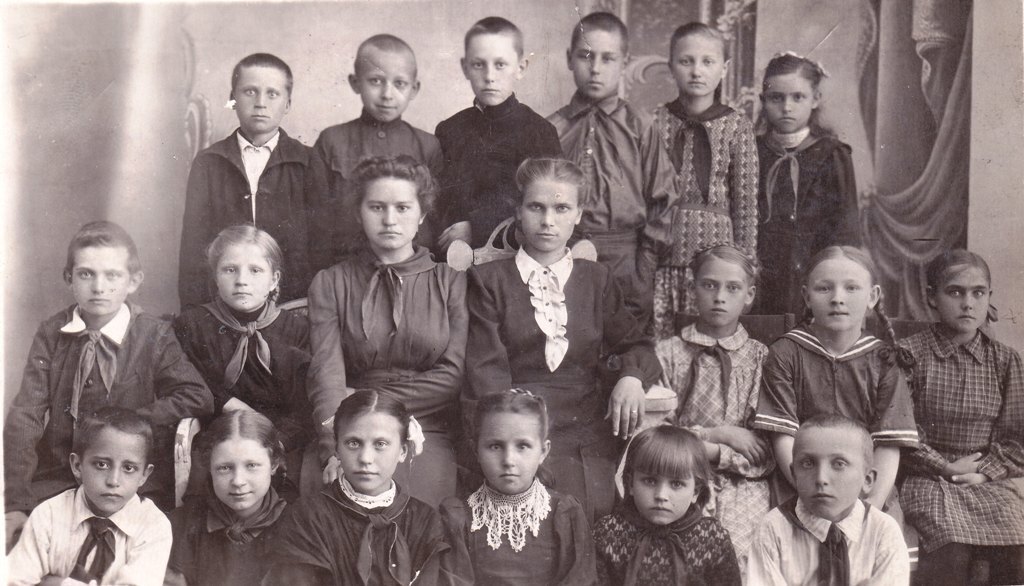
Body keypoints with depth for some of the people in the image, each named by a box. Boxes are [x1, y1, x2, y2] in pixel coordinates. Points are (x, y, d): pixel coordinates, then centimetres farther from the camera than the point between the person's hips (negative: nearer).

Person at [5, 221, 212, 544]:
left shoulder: (155, 336, -3)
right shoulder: (51, 333, 2)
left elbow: (198, 399, -11)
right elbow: (25, 416, -6)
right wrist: (16, 504, -16)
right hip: (56, 483, 2)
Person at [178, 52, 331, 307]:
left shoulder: (307, 163, 6)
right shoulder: (208, 163, 9)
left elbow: (321, 243, 4)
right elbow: (194, 244, 6)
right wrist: (193, 312, -1)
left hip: (294, 304, -1)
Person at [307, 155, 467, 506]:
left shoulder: (451, 283, 10)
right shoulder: (330, 284, 10)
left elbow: (454, 376, 0)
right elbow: (326, 372, -4)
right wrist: (336, 450, -21)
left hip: (429, 434, 0)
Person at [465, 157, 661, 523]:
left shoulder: (596, 280, 19)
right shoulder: (489, 280, 8)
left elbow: (634, 344, 20)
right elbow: (486, 371, 0)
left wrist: (631, 376, -5)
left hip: (589, 431, 3)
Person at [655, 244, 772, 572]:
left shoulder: (762, 358, 9)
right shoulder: (667, 354, 7)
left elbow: (765, 456, 2)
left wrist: (708, 451, -9)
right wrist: (719, 433, -5)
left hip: (744, 487, 1)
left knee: (737, 559, -23)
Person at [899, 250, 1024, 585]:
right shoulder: (910, 354, -3)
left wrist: (985, 472, -6)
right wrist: (947, 468, -8)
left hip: (989, 479, 3)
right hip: (929, 478, -3)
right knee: (951, 545, -28)